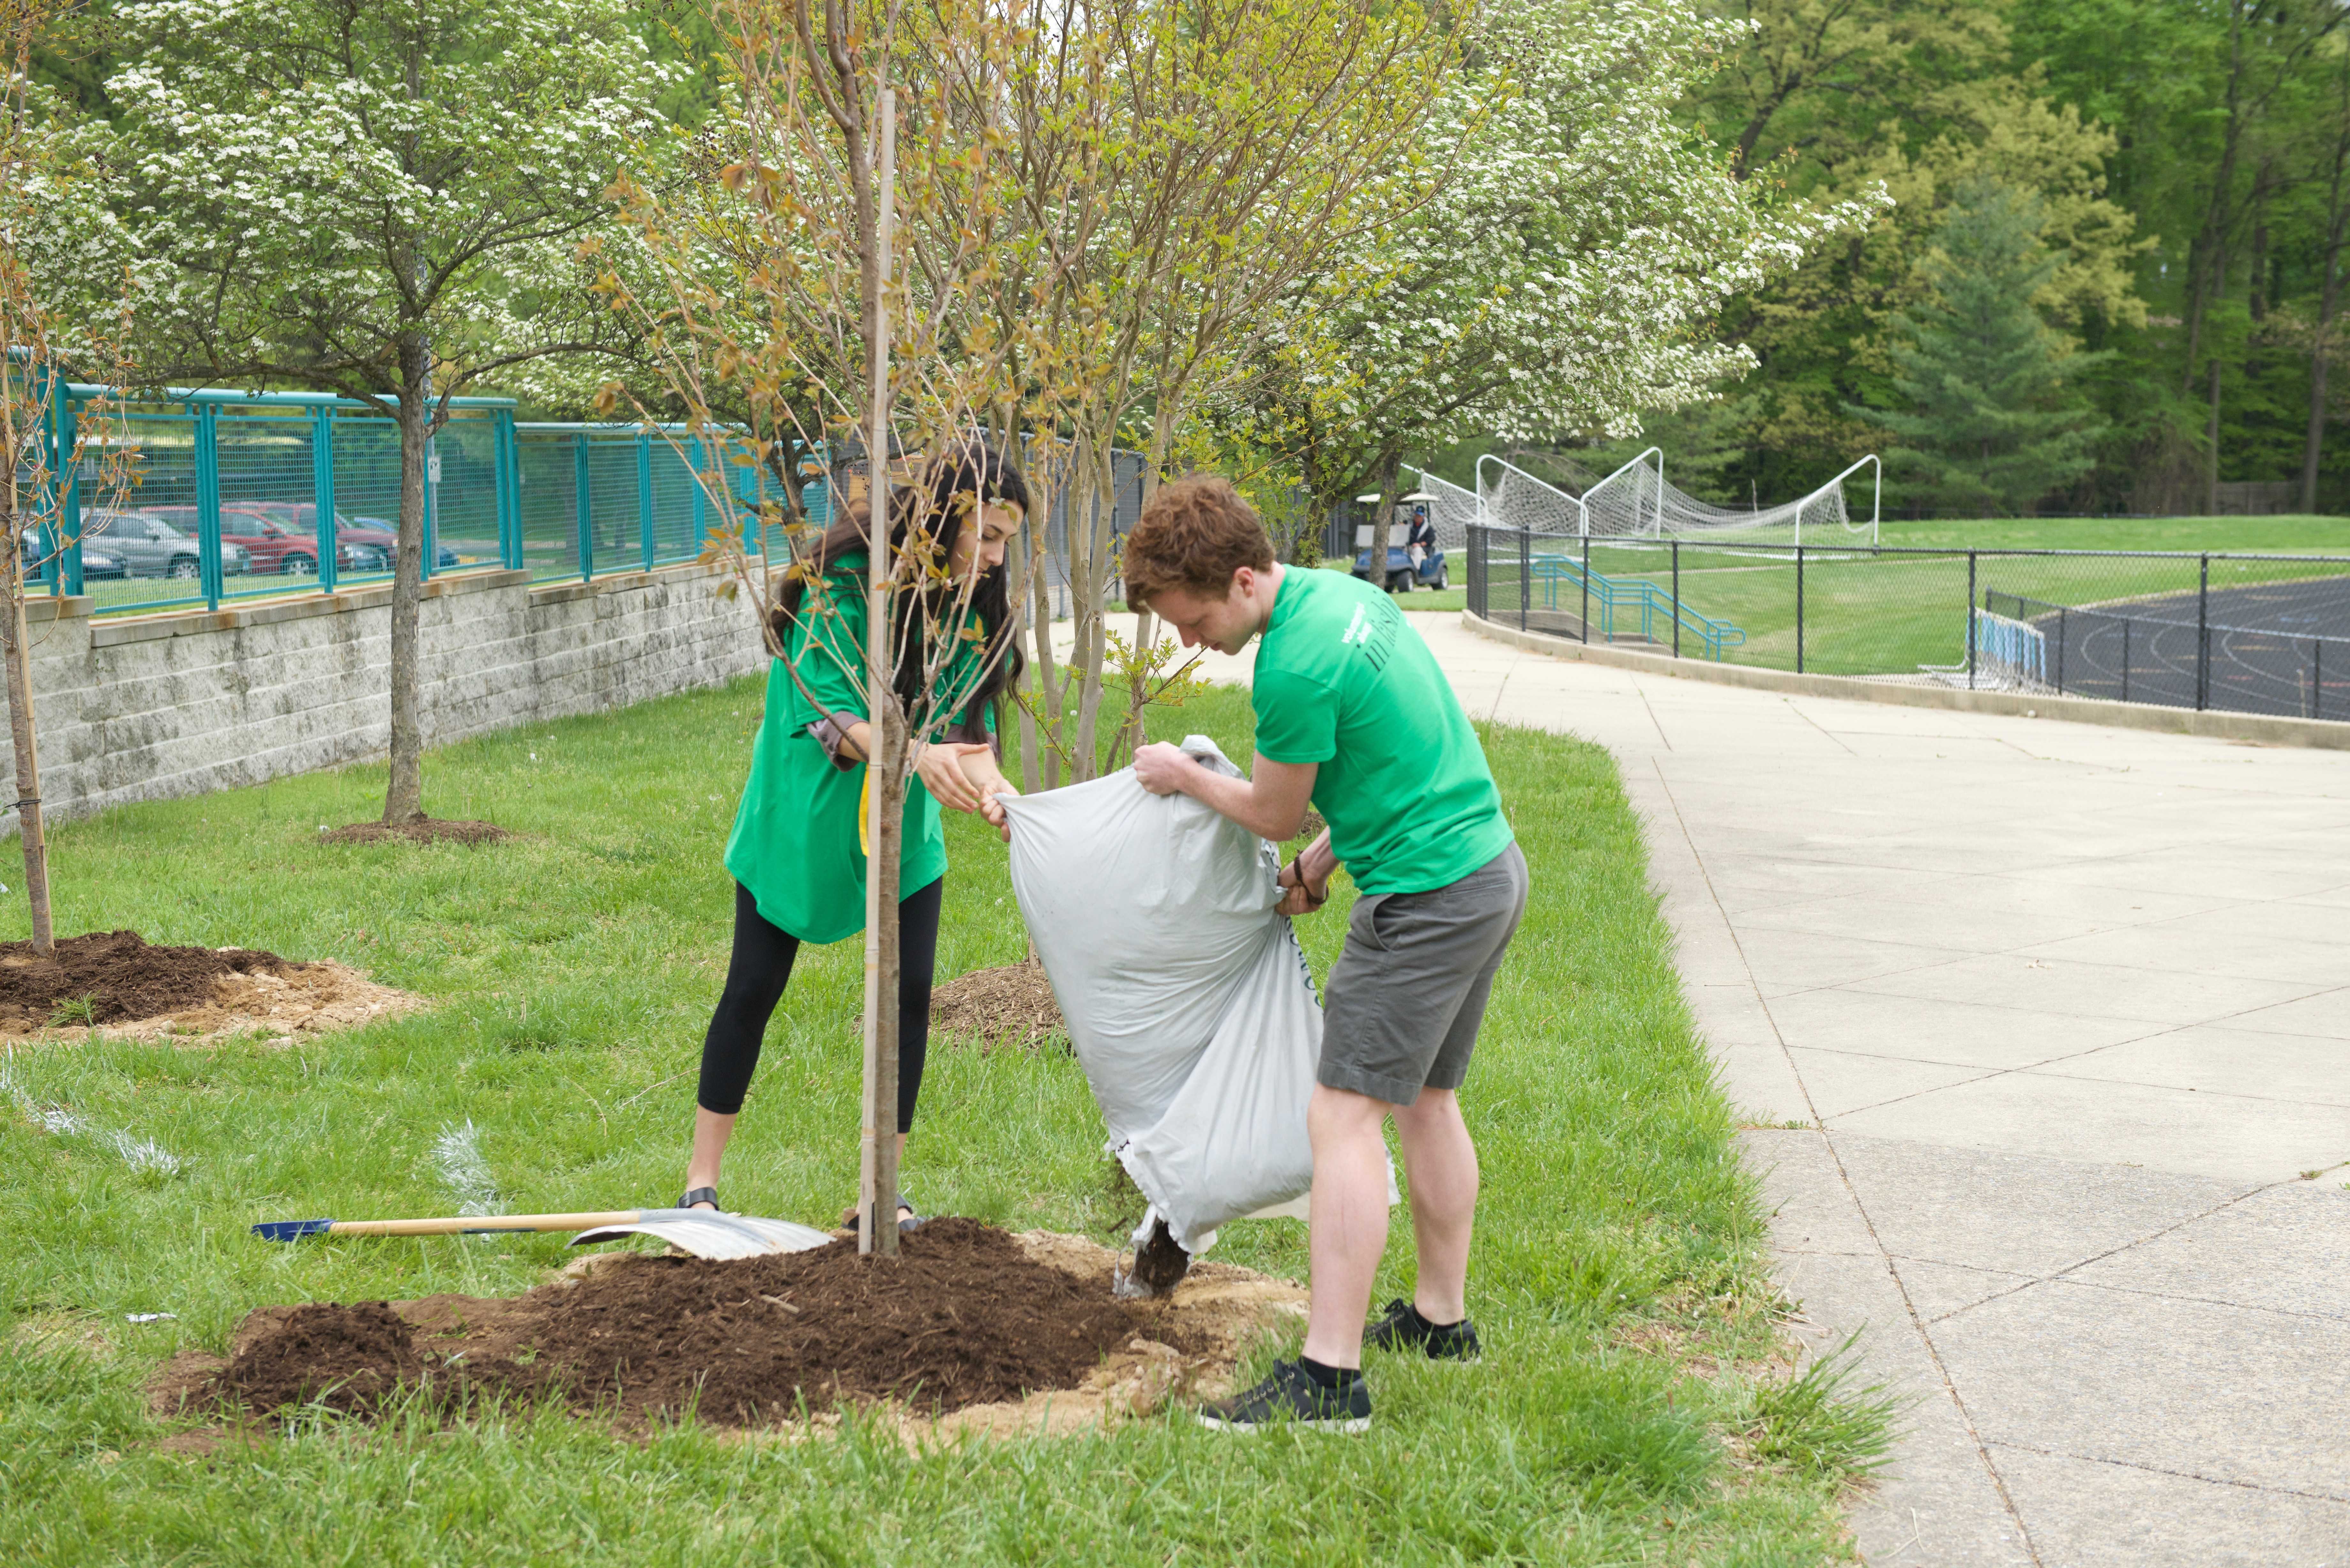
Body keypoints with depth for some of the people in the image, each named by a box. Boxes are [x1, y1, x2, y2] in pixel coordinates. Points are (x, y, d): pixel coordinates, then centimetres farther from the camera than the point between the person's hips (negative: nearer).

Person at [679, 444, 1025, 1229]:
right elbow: (828, 715, -29)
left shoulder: (970, 604, -5)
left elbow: (969, 722, -6)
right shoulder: (845, 579, -24)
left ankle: (886, 1190, 9)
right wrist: (916, 753, -45)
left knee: (910, 992, -2)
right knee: (754, 988, 4)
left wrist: (990, 786, -27)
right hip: (802, 813, -5)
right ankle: (701, 1181, 16)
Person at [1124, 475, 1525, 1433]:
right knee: (1426, 1101, 20)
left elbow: (1273, 814, -5)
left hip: (1426, 900, -10)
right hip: (1489, 864, 10)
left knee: (1344, 1117, -9)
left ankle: (1330, 1375, -10)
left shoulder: (1295, 668, -21)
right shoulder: (1344, 594, 8)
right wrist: (1321, 863, 19)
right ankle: (1440, 1318, 31)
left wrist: (1185, 778, 11)